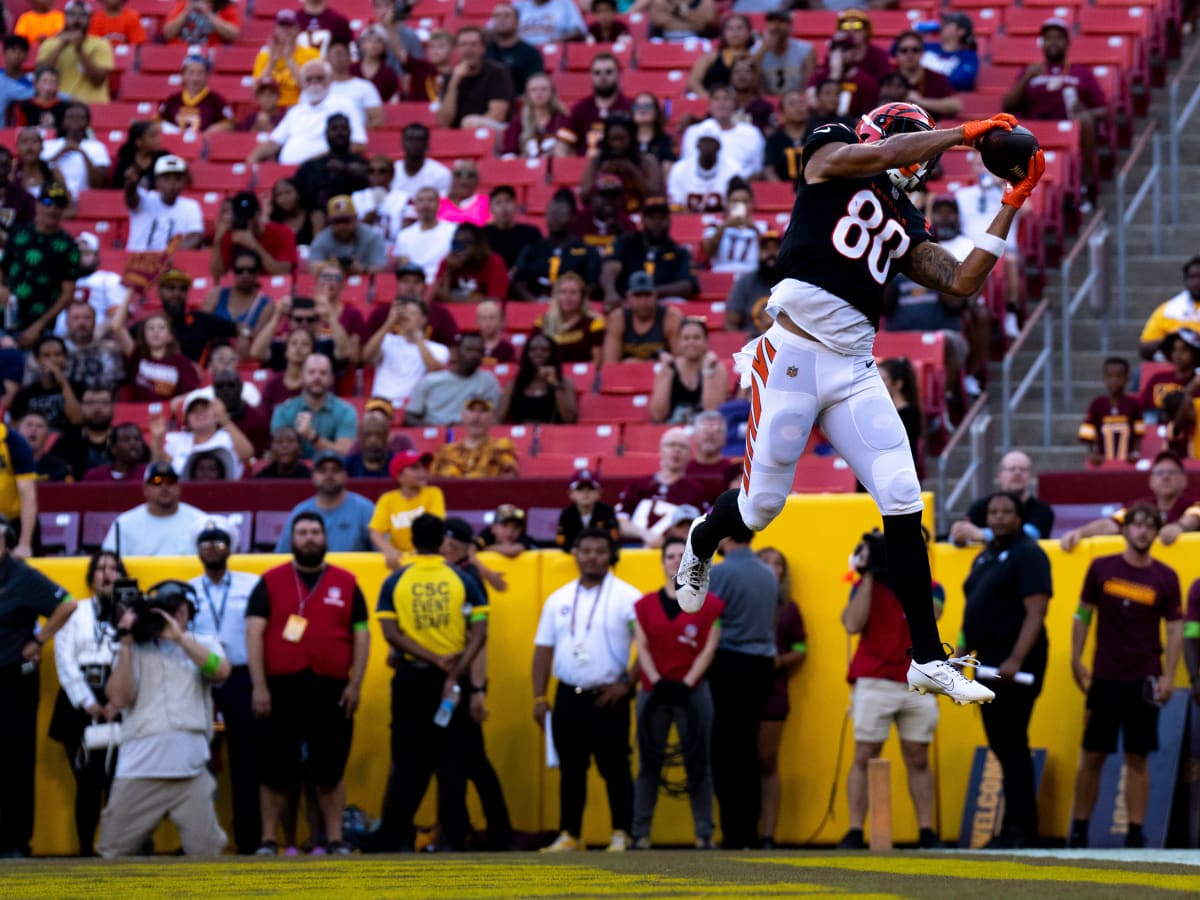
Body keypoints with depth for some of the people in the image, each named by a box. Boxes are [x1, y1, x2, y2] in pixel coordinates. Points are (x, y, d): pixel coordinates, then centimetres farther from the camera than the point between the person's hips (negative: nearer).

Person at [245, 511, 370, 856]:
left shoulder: (346, 583, 9)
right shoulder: (270, 582, 5)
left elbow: (361, 634, 9)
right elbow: (254, 633, -1)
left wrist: (355, 684, -1)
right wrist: (259, 686, -9)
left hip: (331, 691, 1)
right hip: (282, 688, -1)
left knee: (330, 770, 4)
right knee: (275, 769, 2)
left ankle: (335, 840, 10)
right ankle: (267, 840, 9)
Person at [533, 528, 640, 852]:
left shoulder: (627, 597, -4)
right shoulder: (559, 599, 11)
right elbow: (543, 649, 13)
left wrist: (627, 684, -12)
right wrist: (539, 698, 7)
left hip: (607, 698, -4)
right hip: (568, 697, 4)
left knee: (615, 770, -2)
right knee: (571, 770, 8)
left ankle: (621, 835, 2)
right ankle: (570, 835, 13)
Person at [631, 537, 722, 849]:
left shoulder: (709, 605, 3)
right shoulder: (645, 605, 9)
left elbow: (708, 650, -2)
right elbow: (642, 649, 4)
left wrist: (687, 684, -13)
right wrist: (657, 682, -11)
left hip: (693, 691, -2)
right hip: (652, 693, 2)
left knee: (698, 762, -1)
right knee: (649, 763, 2)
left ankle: (704, 833, 3)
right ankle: (640, 833, 4)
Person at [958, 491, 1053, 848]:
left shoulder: (1027, 554, -8)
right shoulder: (985, 556, 18)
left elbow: (1036, 612, -17)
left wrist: (1016, 661, -26)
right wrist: (960, 657, 17)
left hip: (1014, 667, -9)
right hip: (989, 666, 9)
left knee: (1012, 744, -9)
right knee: (1000, 745, 9)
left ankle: (1020, 827, -6)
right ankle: (1019, 825, 13)